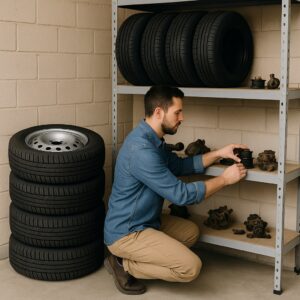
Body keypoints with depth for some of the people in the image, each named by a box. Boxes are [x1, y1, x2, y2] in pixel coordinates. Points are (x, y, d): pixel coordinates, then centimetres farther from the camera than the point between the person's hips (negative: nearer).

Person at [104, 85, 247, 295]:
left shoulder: (152, 140, 4)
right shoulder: (141, 149, -27)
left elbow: (179, 165, 17)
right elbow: (181, 194, -24)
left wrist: (218, 154, 6)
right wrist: (224, 179, -12)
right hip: (126, 233, -10)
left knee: (191, 231, 23)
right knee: (191, 267, -17)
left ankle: (132, 259, 12)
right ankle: (125, 265, -1)